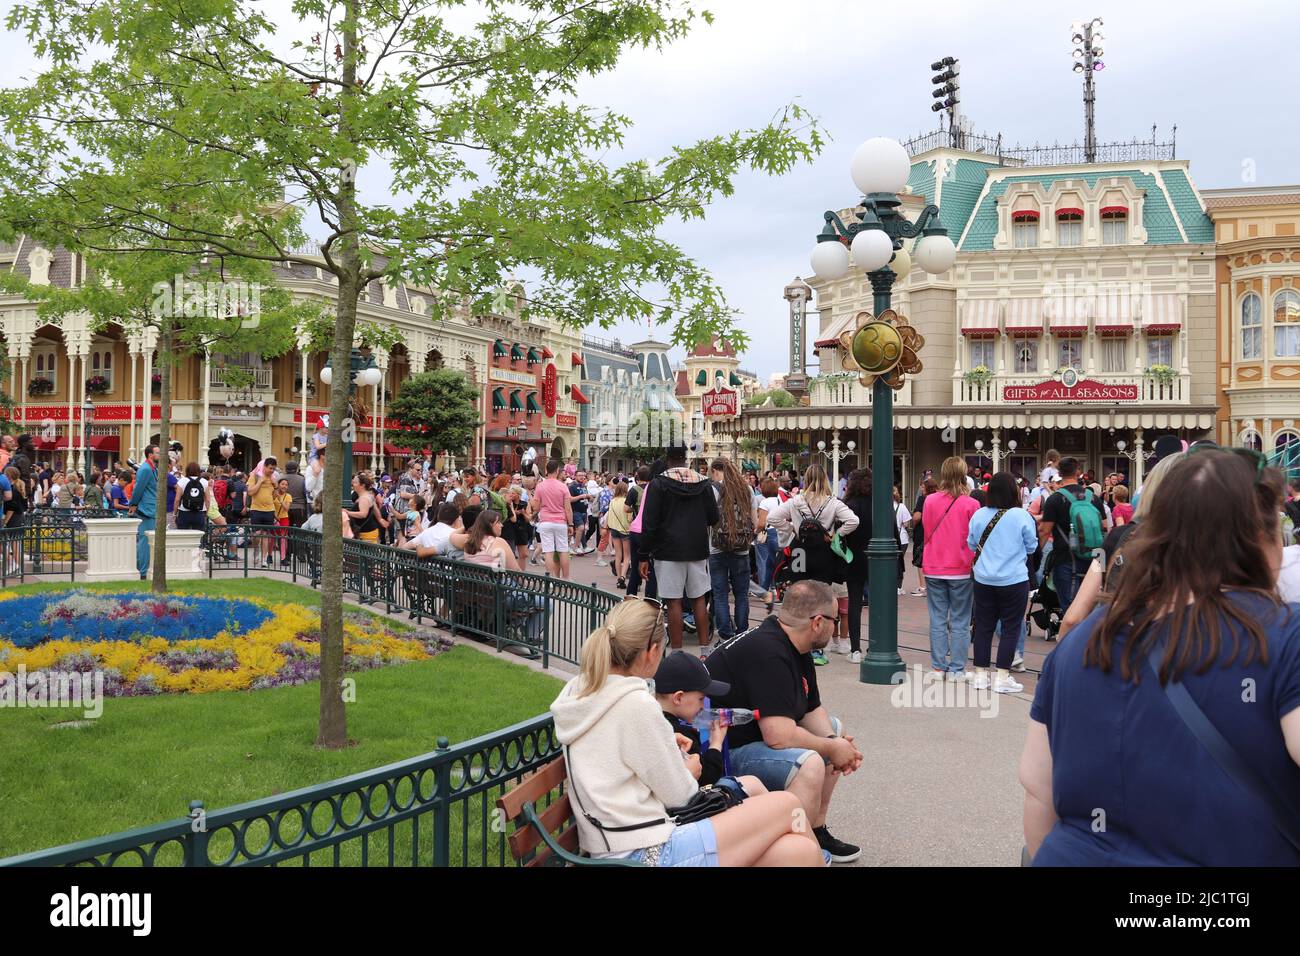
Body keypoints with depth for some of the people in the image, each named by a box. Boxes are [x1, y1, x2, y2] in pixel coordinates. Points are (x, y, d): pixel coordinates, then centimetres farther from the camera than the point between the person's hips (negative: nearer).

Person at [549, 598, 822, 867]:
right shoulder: (636, 705, -19)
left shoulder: (579, 690, 6)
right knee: (786, 805, 0)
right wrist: (689, 772, 11)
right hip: (647, 855, -8)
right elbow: (678, 794, -9)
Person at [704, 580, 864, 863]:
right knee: (809, 763, -30)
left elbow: (812, 710, 14)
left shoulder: (794, 647, 5)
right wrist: (831, 749, -16)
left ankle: (816, 832, 22)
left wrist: (836, 743, -6)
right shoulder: (767, 653, -27)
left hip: (749, 733, 11)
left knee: (832, 728, 19)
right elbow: (779, 736, -31)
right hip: (721, 752, -11)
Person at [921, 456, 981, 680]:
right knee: (960, 622, 5)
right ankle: (956, 669, 7)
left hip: (934, 569, 2)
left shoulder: (930, 501, -3)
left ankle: (938, 667, 12)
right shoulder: (971, 504, -11)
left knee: (938, 620, 9)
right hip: (961, 570, -2)